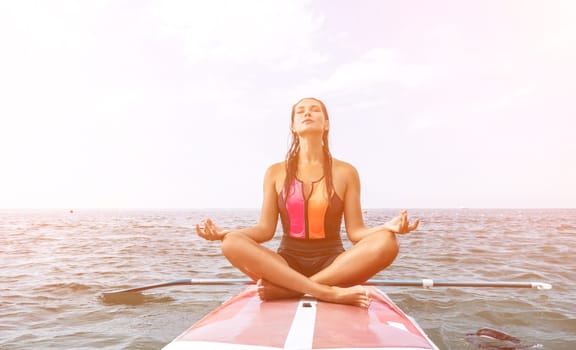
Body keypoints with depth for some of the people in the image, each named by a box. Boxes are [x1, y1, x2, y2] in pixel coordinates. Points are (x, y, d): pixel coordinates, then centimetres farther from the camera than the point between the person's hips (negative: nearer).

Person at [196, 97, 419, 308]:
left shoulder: (345, 173, 2)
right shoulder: (276, 173, 4)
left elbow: (355, 232, -2)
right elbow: (265, 230, 1)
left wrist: (387, 227, -21)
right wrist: (224, 233, -14)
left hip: (333, 265, 0)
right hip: (286, 264, 1)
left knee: (386, 243, -28)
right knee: (232, 243, -26)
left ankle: (285, 289, -27)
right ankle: (328, 292, -33)